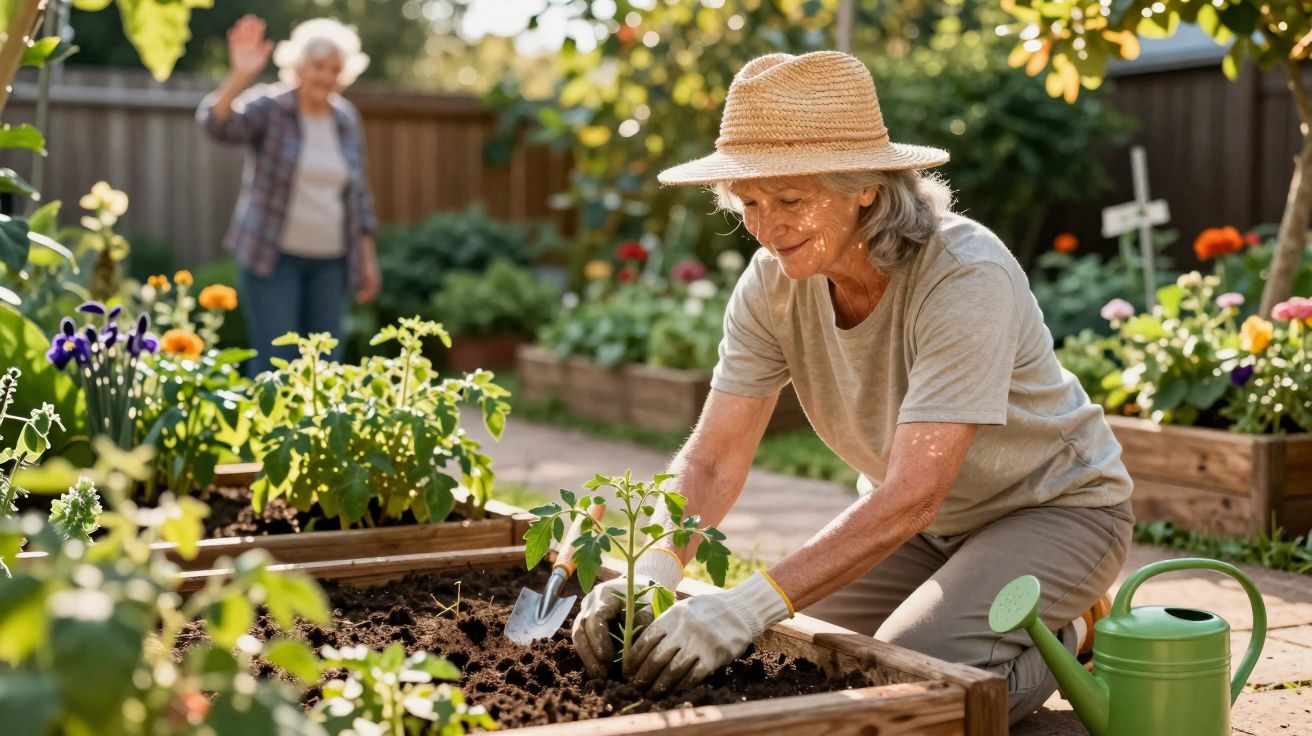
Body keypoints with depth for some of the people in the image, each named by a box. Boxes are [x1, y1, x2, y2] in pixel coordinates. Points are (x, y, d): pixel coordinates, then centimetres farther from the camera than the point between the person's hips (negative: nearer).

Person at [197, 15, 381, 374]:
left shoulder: (347, 120, 8)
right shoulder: (269, 107, -6)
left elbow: (358, 194, 14)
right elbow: (217, 123, -26)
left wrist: (367, 257, 12)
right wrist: (240, 76, -41)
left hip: (331, 261, 5)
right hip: (274, 255, -4)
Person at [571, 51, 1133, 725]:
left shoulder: (966, 278, -33)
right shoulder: (773, 281, -15)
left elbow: (912, 496, -39)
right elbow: (712, 460, -16)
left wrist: (752, 605, -48)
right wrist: (652, 570, -36)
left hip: (1053, 509, -6)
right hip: (925, 520, 6)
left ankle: (1065, 634, 4)